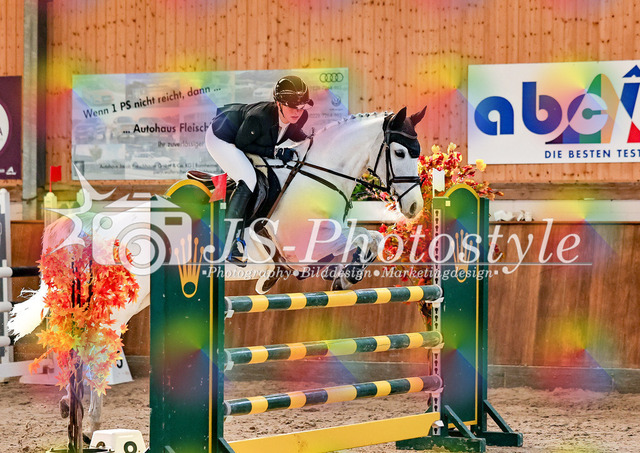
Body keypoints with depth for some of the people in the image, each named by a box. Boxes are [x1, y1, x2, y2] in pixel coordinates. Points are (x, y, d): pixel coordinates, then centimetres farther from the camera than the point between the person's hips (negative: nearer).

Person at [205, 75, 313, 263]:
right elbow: (242, 143, -25)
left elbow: (293, 133, 4)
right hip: (221, 138, -8)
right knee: (248, 181, -24)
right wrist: (275, 152, -31)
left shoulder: (300, 117, -20)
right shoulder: (259, 118, -41)